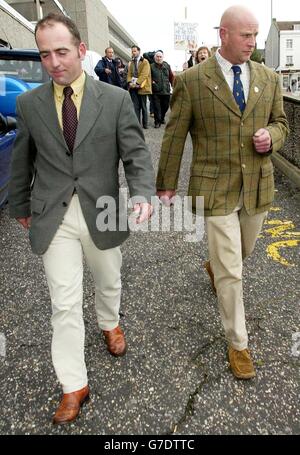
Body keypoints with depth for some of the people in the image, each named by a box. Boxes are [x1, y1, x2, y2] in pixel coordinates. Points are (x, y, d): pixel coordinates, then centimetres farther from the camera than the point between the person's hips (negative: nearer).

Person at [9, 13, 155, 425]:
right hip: (53, 217, 0)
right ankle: (74, 386, 20)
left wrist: (143, 195, -23)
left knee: (108, 282, 22)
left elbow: (136, 154, -5)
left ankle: (109, 325, 56)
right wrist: (20, 206, 18)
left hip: (101, 212, 1)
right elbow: (22, 161, 10)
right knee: (65, 303, 2)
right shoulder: (29, 103, 0)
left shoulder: (116, 99, -5)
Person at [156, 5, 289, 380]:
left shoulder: (268, 79, 6)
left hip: (257, 186, 5)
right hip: (215, 189, -5)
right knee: (231, 272, -1)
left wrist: (270, 136, -8)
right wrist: (166, 185, -1)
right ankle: (238, 344, 18)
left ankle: (213, 264, 60)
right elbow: (174, 136, -3)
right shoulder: (192, 81, -7)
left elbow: (280, 122, 17)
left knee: (243, 252, 24)